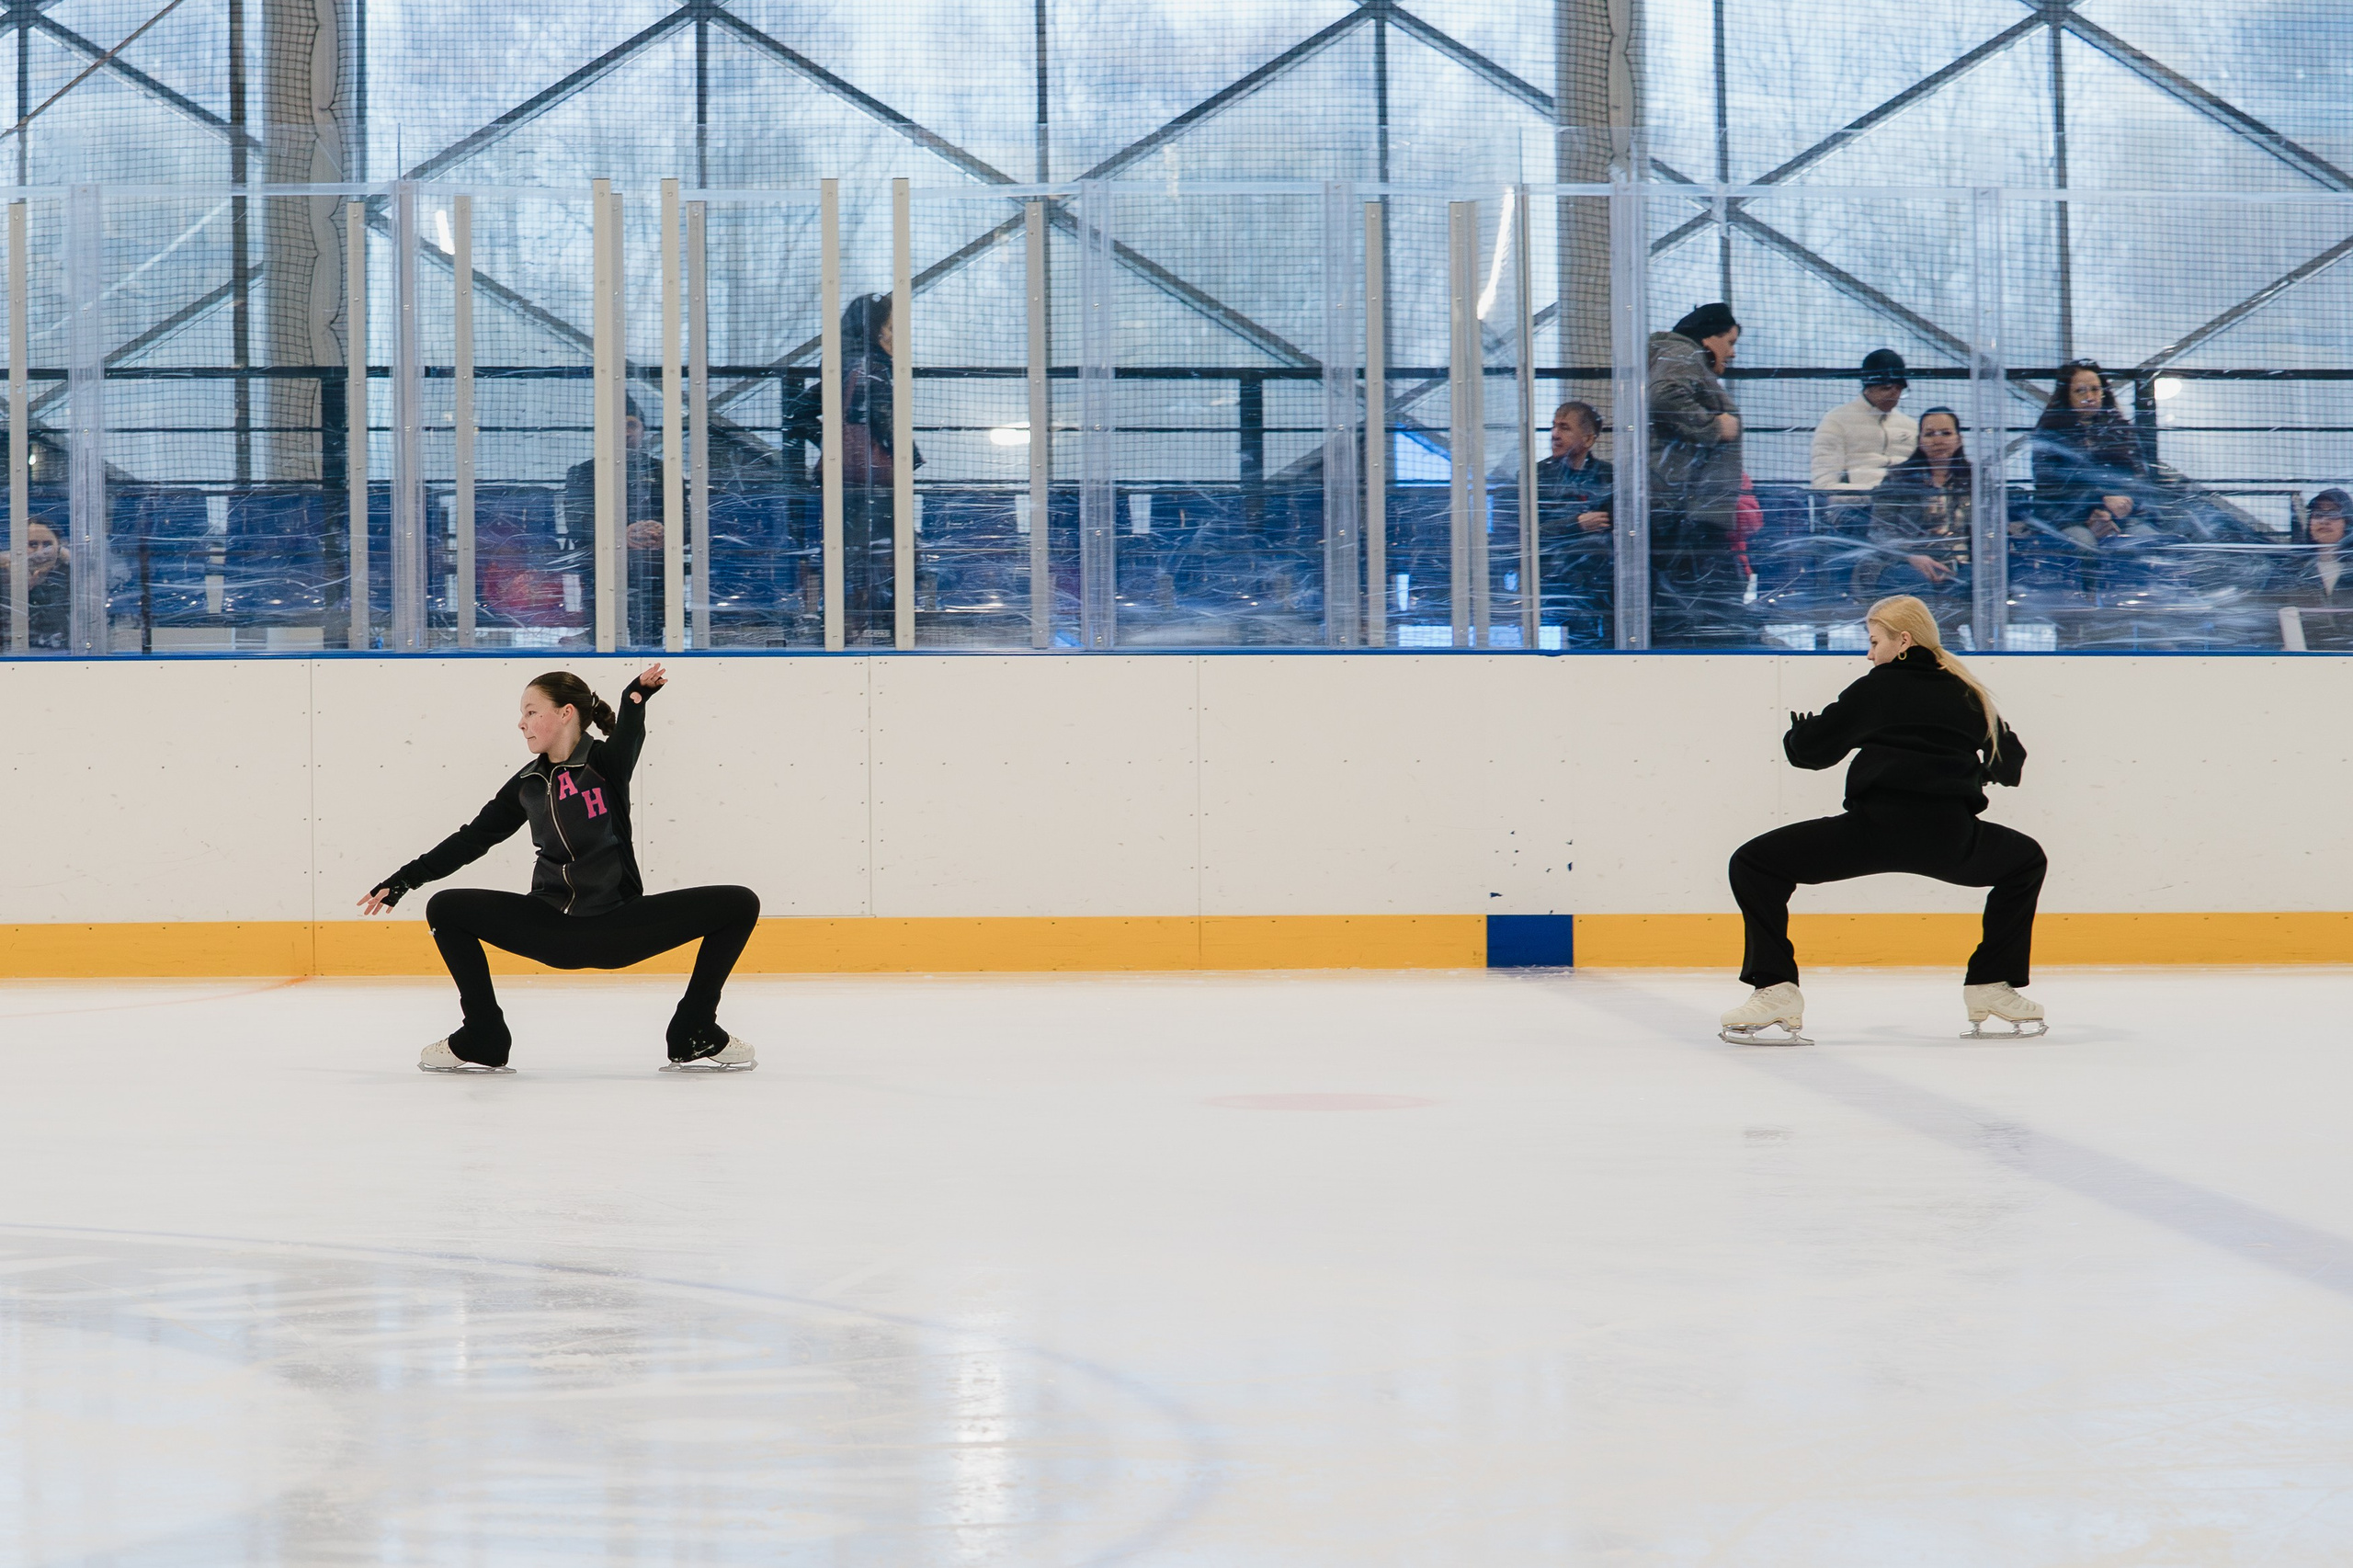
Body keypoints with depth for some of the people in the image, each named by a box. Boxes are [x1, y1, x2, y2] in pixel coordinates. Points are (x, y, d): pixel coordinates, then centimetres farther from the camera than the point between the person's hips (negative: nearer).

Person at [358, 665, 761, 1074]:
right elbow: (472, 839, 13)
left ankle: (695, 1038, -6)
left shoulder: (607, 762, -4)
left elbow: (629, 737, -28)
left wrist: (637, 697, -50)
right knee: (445, 908, -9)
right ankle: (483, 1040, 0)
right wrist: (401, 882, 9)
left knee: (739, 904, -19)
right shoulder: (527, 785, 7)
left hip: (619, 924, -3)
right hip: (551, 928, 3)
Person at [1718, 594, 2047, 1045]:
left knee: (1754, 864, 9)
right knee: (2025, 859, 35)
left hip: (1875, 829, -4)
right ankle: (1992, 985, 28)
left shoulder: (1875, 689, 7)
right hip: (1950, 836, 4)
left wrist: (1796, 735, 32)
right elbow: (2010, 763, 26)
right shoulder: (1966, 692, 17)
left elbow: (1810, 750, 8)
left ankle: (1774, 990, -5)